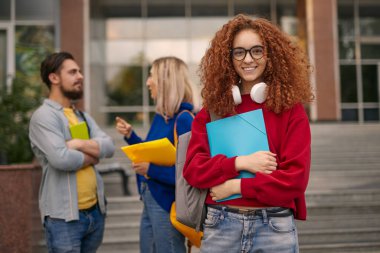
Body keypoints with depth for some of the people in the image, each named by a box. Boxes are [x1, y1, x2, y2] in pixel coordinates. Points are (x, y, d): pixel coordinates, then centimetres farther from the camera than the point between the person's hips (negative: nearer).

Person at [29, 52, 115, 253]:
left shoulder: (83, 116, 14)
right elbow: (61, 159, -24)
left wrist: (80, 144, -15)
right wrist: (91, 156, -7)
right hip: (64, 216, -7)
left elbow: (109, 147, 1)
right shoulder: (44, 116, -10)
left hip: (96, 210, 7)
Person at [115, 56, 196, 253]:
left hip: (168, 204, -9)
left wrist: (151, 170, -24)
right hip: (149, 201, 9)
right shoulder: (160, 116, 6)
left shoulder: (183, 119, -19)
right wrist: (130, 135, 9)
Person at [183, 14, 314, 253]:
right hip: (220, 225, 2)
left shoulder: (291, 109, -2)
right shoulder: (212, 109, 5)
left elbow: (296, 178, -9)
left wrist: (236, 186, -12)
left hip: (275, 227, -1)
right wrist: (239, 163, -15)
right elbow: (192, 168, -2)